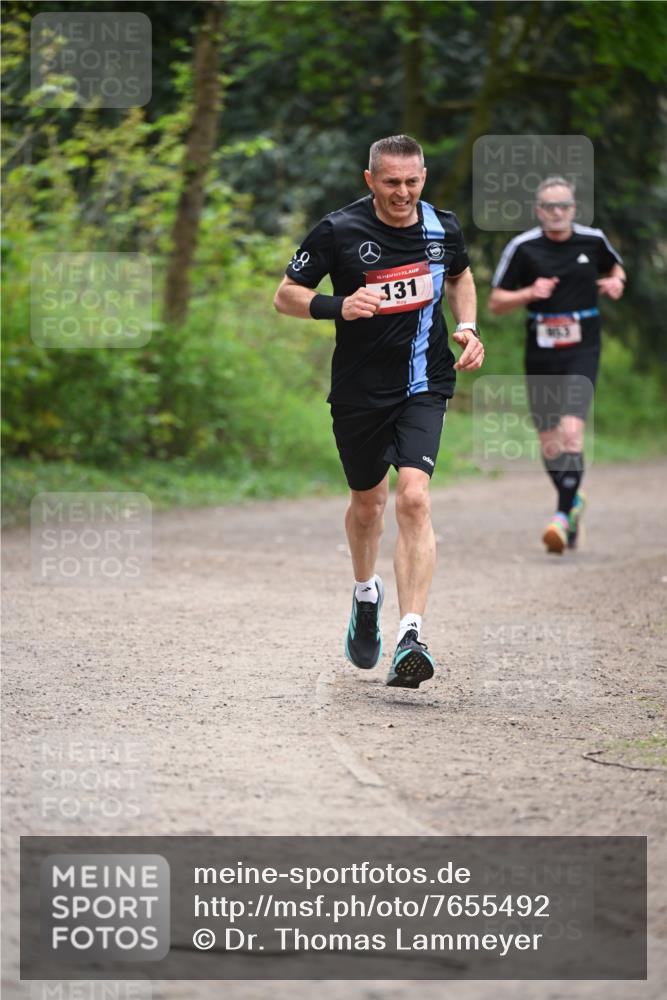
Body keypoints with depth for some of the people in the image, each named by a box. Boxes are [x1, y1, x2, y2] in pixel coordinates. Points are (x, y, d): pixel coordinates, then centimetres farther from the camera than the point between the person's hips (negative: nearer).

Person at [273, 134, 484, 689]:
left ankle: (411, 638, -24)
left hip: (423, 385, 0)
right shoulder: (338, 230, -10)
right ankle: (366, 592, 49)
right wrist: (339, 306, -21)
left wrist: (468, 327, 4)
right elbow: (285, 295, -3)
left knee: (414, 498, -18)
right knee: (368, 501, 17)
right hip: (359, 389, 0)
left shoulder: (443, 228, -1)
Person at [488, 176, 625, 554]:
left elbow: (615, 266, 24)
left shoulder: (593, 240, 2)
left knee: (572, 430, -20)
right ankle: (574, 499, 35)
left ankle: (563, 517, -20)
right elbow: (496, 302, 1)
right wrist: (530, 293, -16)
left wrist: (616, 282, 1)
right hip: (541, 352, 2)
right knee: (549, 443, 8)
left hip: (582, 350, -1)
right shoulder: (523, 247, -2)